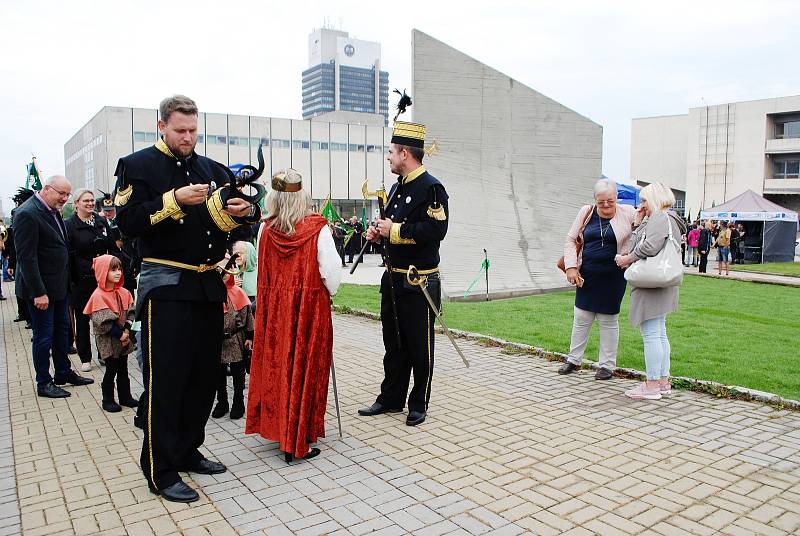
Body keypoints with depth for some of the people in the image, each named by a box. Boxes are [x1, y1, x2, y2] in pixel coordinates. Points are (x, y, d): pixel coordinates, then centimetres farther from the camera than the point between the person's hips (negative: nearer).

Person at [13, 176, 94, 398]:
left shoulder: (53, 211, 8)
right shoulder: (27, 214, -19)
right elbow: (26, 256, -22)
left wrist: (66, 281, 10)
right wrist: (38, 292, -23)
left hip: (59, 285, 9)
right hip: (40, 288, -9)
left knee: (62, 330, 17)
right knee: (44, 335, 2)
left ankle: (64, 372, 30)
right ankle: (44, 383, 15)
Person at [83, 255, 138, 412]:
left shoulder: (124, 293, 5)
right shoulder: (98, 296, -15)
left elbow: (130, 313, 3)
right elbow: (104, 322, -19)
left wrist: (127, 331, -11)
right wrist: (119, 334, -18)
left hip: (124, 338, 6)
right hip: (108, 340, -6)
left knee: (123, 369, 14)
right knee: (111, 369, 2)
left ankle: (125, 396, 26)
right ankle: (108, 400, 16)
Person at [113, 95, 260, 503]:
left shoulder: (212, 169, 14)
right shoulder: (137, 165, 0)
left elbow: (245, 211, 11)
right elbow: (128, 222, -12)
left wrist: (246, 210, -12)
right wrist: (174, 200, -23)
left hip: (209, 285, 6)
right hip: (166, 287, -6)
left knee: (204, 374, 12)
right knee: (165, 380, -2)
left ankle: (188, 451, 29)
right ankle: (161, 472, 9)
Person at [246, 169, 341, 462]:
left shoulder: (267, 230, -4)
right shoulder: (317, 228, -13)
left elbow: (264, 271, 5)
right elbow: (331, 272, -14)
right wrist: (329, 291, 5)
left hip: (275, 308, 4)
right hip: (310, 306, -3)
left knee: (277, 364, 17)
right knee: (304, 367, 5)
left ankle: (276, 427, 31)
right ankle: (297, 442, 12)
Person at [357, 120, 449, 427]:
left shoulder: (431, 188, -14)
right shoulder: (397, 187, 14)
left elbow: (435, 230, -25)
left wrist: (394, 230, -20)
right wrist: (379, 233, 3)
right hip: (393, 278, 9)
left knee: (419, 346, 5)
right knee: (393, 342, 16)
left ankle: (418, 405, 20)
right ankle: (391, 398, 29)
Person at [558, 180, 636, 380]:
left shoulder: (627, 213, -4)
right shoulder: (586, 212, 2)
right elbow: (570, 240, 5)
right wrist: (571, 267, -3)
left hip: (612, 277, -2)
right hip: (587, 275, 3)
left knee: (609, 321, 7)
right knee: (581, 318, 10)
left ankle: (607, 365, 21)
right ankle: (573, 360, 25)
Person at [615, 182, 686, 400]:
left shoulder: (660, 218, -11)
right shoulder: (666, 219, 23)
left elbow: (650, 247, -26)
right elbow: (636, 244, 18)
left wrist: (627, 259, -13)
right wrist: (638, 223, 13)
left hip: (652, 285, -11)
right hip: (659, 285, 11)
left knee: (651, 334, -7)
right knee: (659, 334, 15)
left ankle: (652, 385, -2)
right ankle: (663, 381, 23)